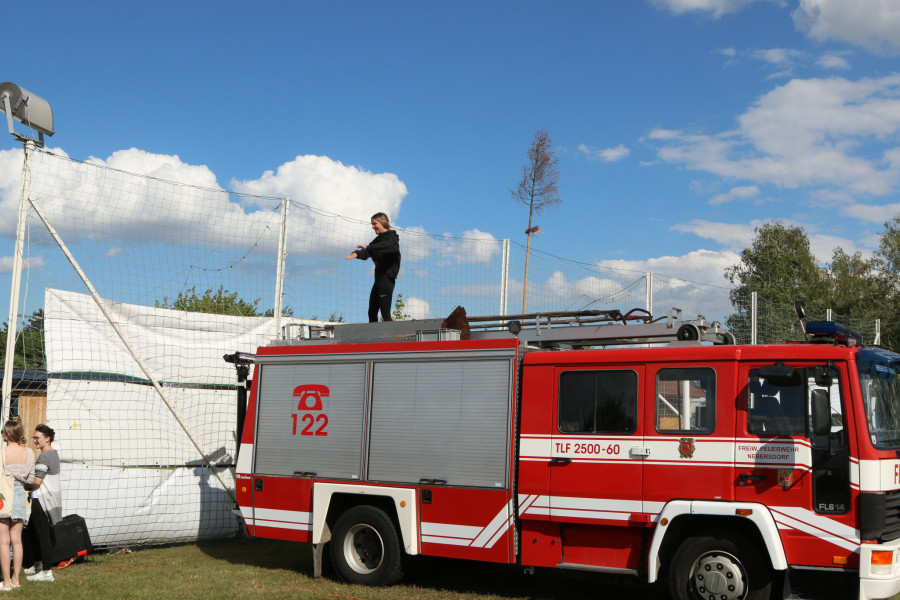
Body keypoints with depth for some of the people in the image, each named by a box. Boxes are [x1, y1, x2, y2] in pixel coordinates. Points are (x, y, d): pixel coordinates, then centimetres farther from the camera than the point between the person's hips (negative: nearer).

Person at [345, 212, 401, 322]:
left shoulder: (392, 237, -5)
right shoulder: (378, 239, 18)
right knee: (372, 313, 7)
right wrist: (356, 253, -18)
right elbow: (366, 253, 5)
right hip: (379, 277, 9)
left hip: (387, 277, -9)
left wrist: (368, 247, -39)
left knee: (385, 313, -12)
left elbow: (388, 246, -30)